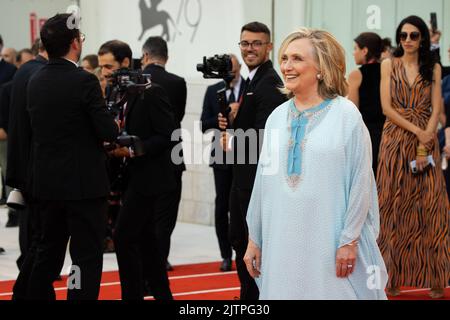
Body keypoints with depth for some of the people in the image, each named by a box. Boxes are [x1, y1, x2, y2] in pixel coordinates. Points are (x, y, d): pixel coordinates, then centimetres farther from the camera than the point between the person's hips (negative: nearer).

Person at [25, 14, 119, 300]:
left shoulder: (36, 82, 6)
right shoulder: (84, 81, -15)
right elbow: (109, 132, -17)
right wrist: (115, 124, 7)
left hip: (47, 184, 7)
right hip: (84, 184, -7)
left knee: (47, 254, 17)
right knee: (87, 258, -2)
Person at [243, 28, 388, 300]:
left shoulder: (345, 114, -5)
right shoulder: (277, 117, 9)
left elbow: (360, 181, -7)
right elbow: (263, 182, 12)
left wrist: (349, 240, -10)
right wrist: (254, 239, 12)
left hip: (329, 242, -4)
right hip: (281, 243, 4)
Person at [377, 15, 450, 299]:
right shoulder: (389, 65, 5)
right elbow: (387, 107, -4)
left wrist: (424, 143, -13)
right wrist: (415, 130, -14)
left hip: (426, 140, 1)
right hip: (396, 140, -1)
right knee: (395, 205, 0)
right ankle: (394, 276, 4)